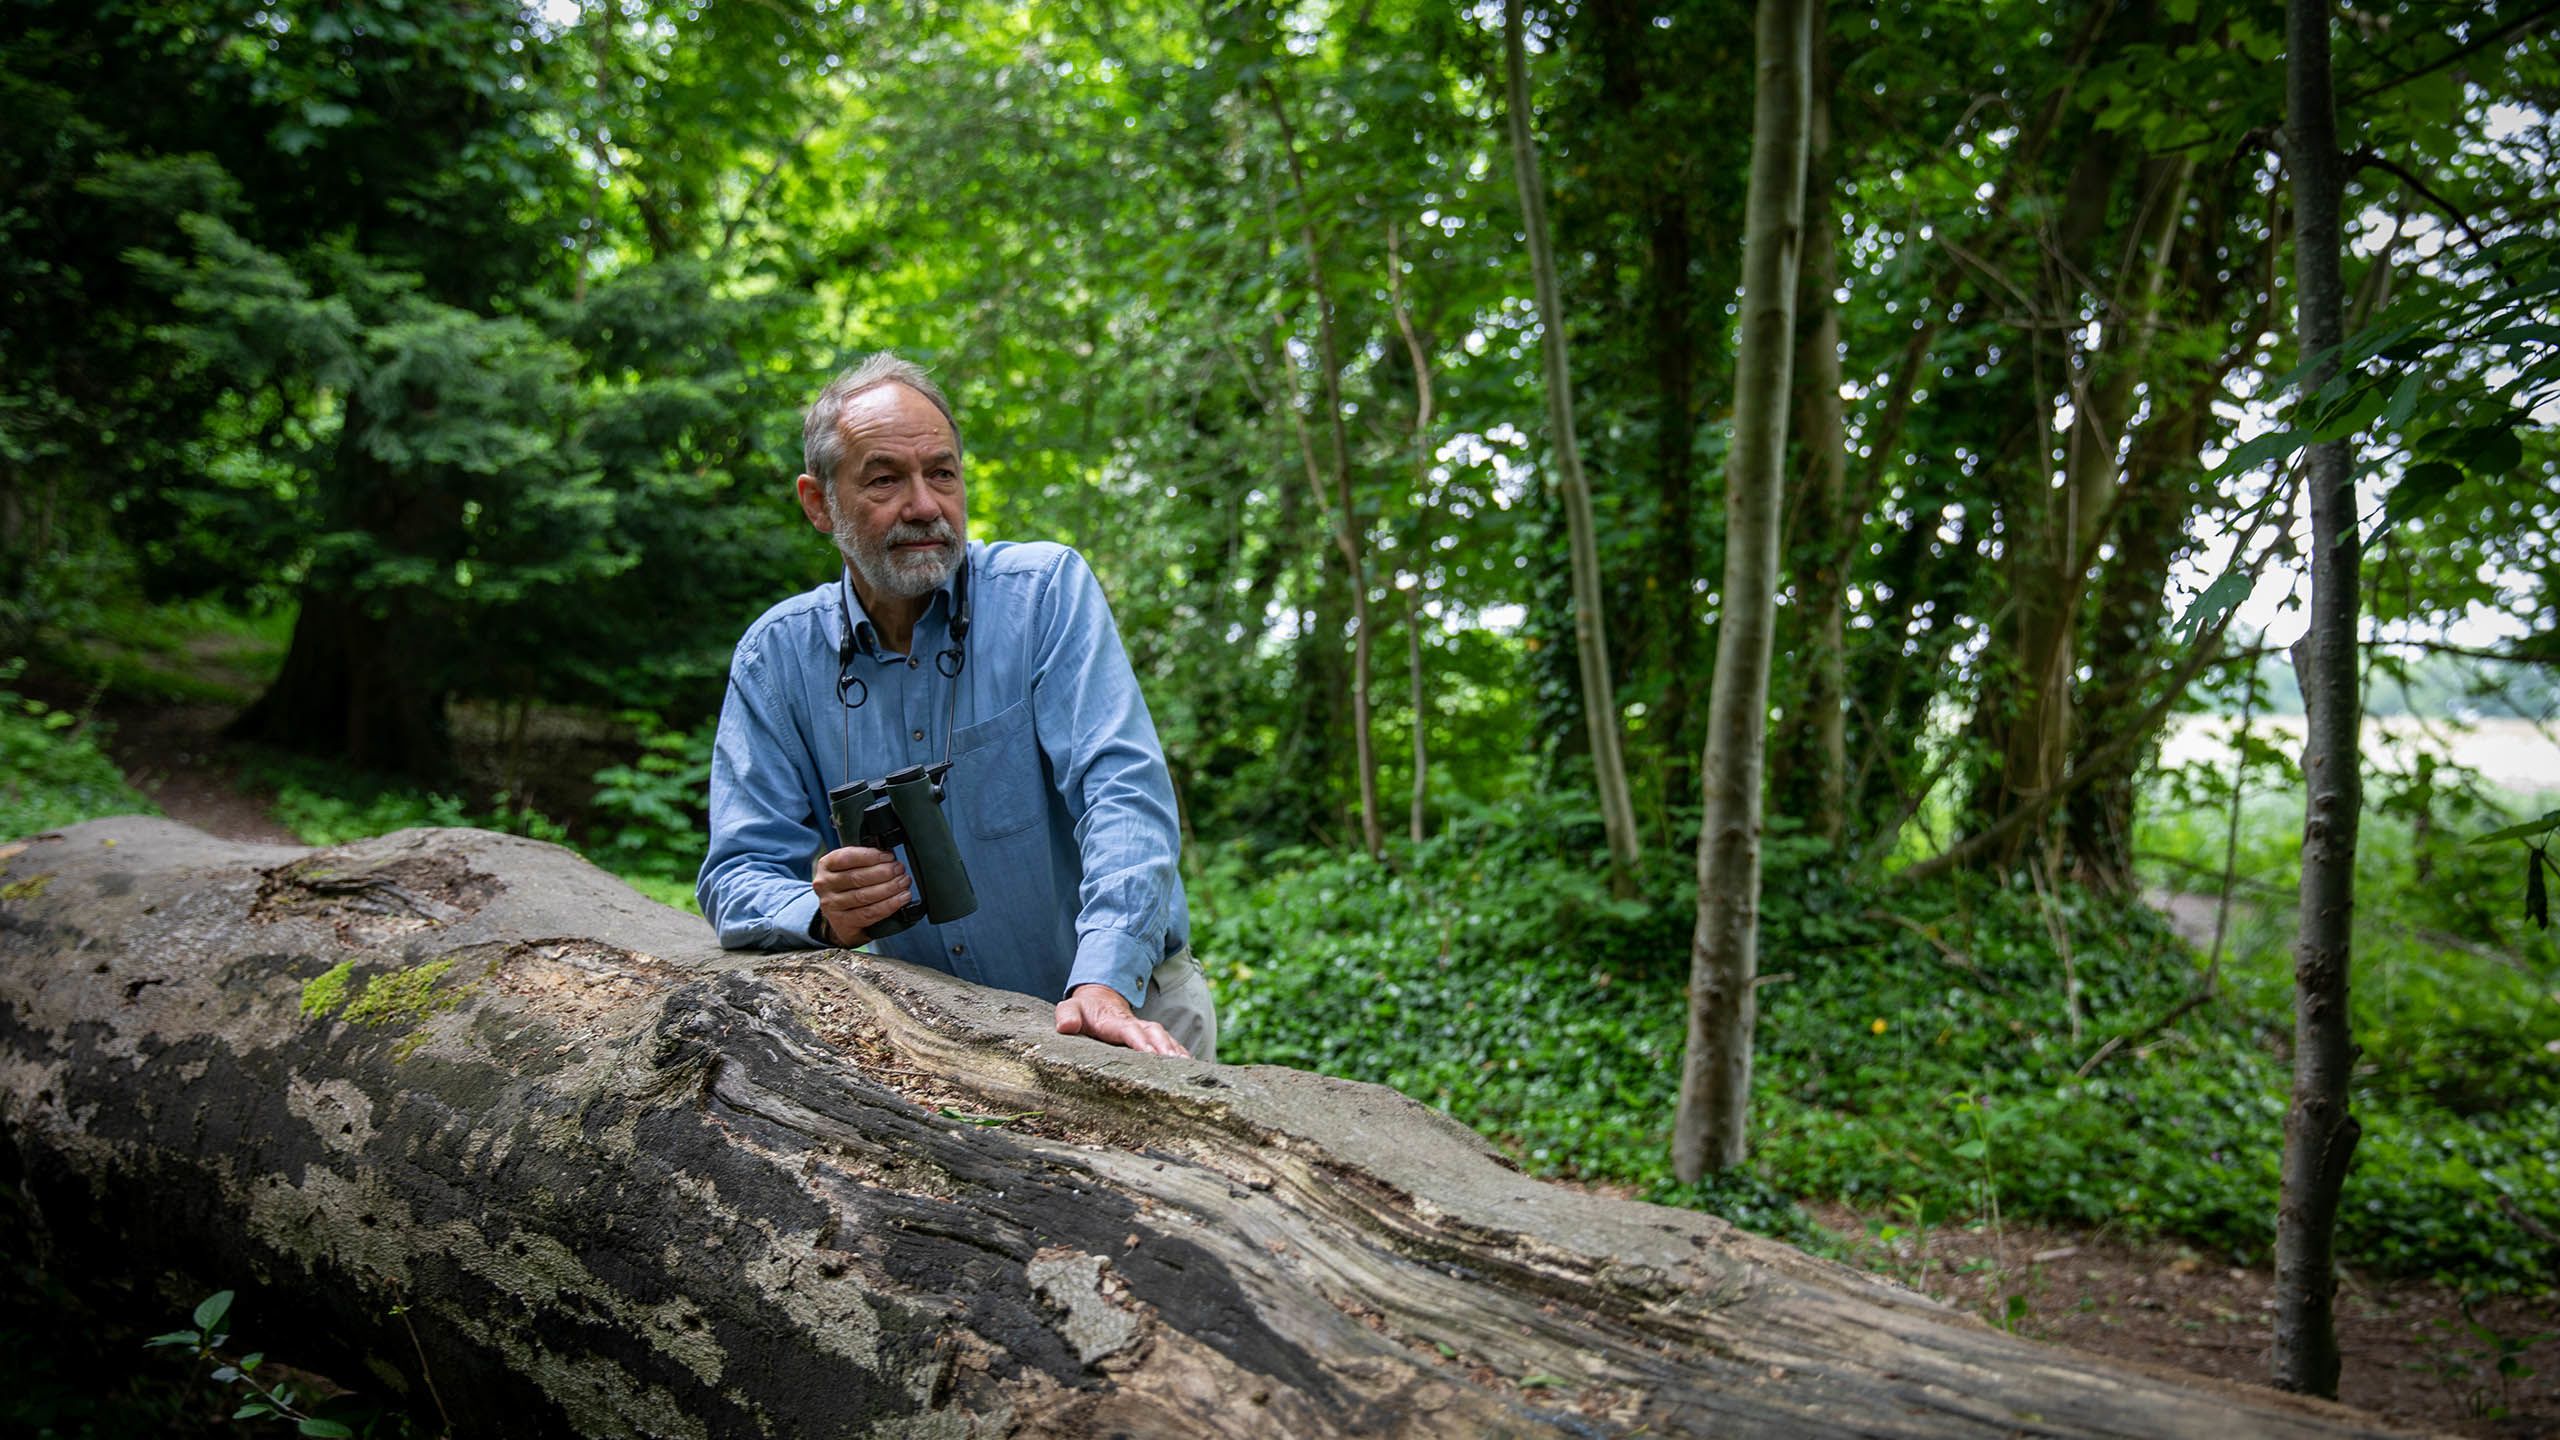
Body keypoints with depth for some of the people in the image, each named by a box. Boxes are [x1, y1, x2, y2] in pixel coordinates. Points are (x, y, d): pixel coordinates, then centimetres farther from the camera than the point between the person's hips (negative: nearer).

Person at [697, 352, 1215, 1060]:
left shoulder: (1047, 590, -5)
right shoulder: (775, 657, 1)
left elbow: (1123, 790, -15)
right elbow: (741, 875, 1)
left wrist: (1104, 984, -30)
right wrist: (826, 916, -23)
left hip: (1122, 1003, -3)